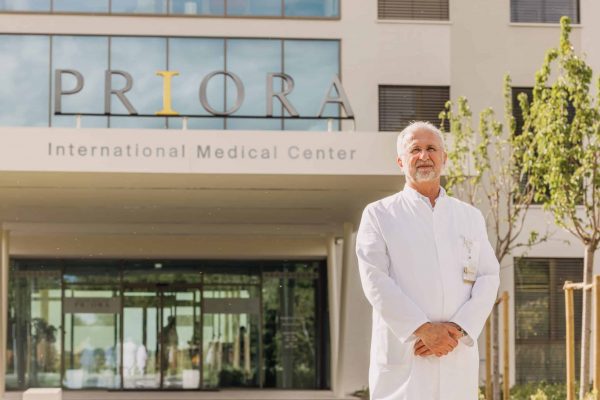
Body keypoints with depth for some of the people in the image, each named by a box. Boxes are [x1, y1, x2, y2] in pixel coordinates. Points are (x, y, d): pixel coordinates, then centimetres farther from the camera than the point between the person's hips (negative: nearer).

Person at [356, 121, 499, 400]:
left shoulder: (470, 217, 15)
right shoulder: (379, 215, 6)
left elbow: (489, 278, 7)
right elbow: (375, 281, -5)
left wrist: (457, 330, -10)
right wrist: (423, 330, -14)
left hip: (458, 356, 3)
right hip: (403, 357, -3)